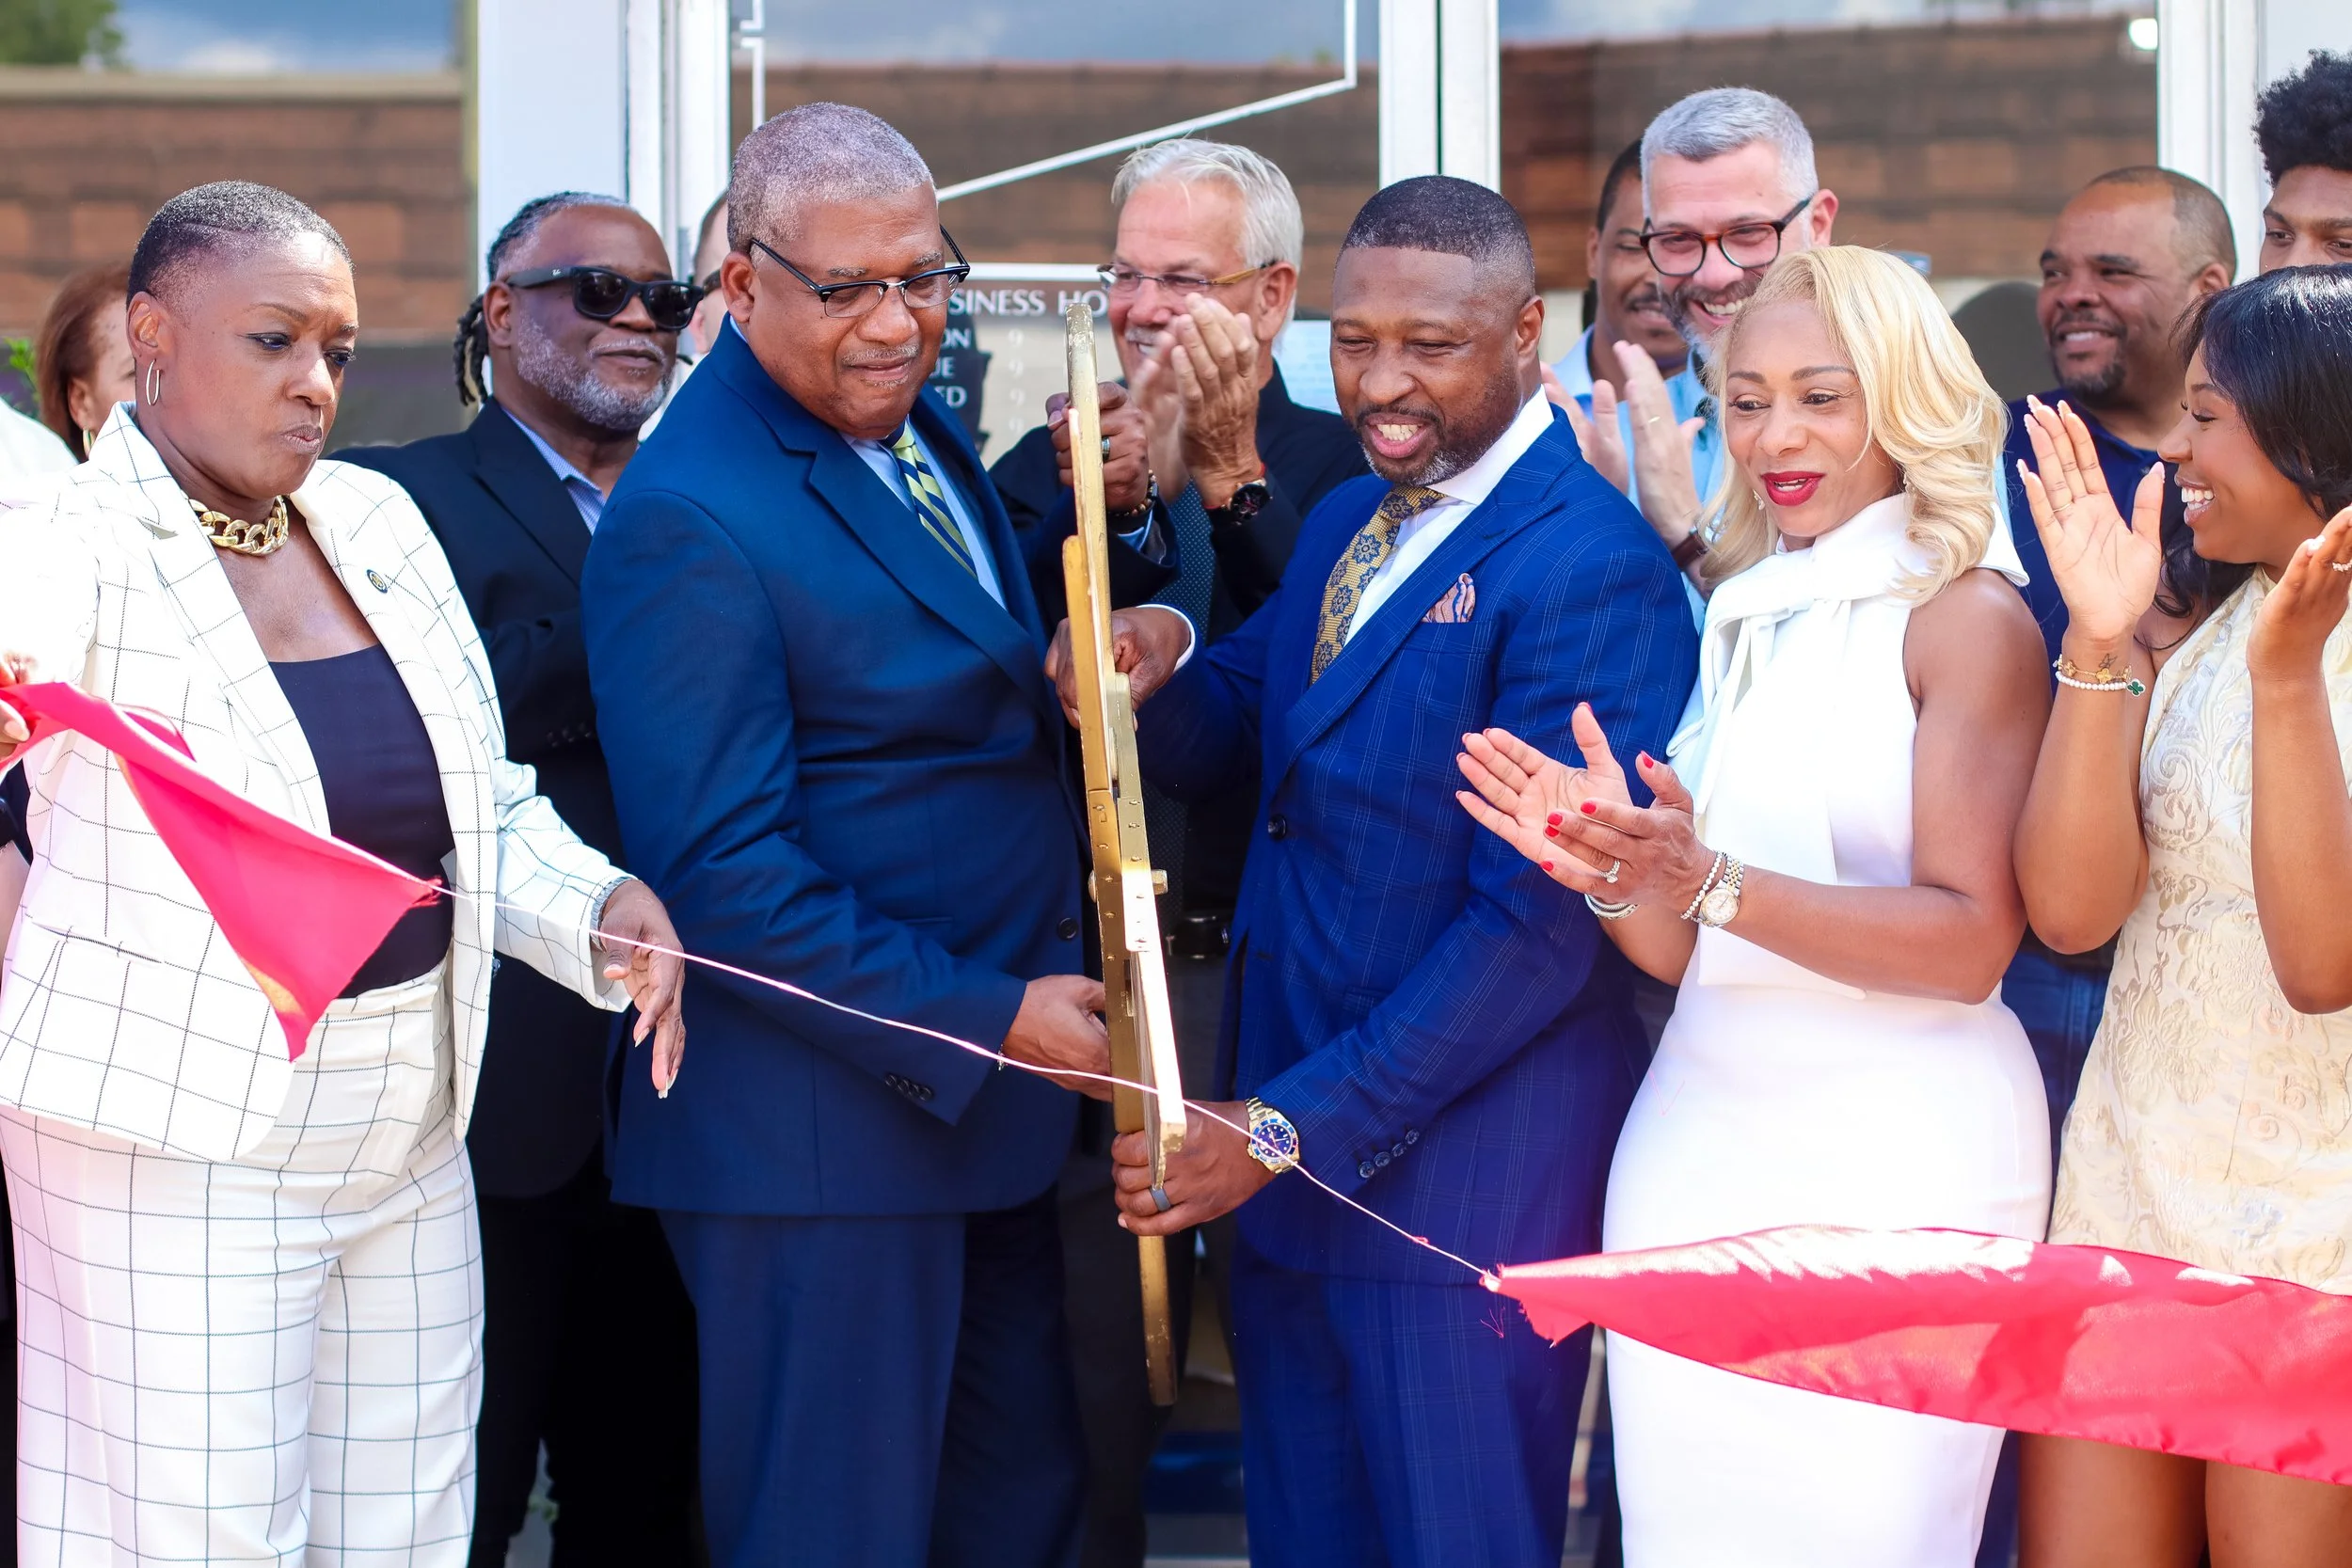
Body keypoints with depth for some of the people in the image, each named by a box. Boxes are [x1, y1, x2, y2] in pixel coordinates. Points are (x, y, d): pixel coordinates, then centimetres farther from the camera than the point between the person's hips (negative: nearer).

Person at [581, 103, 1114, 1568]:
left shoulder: (920, 429, 11)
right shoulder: (689, 518, -19)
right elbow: (723, 871, -21)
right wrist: (990, 1021, -20)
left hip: (982, 1105, 9)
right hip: (823, 1135, -9)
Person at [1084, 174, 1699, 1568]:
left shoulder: (1592, 571, -17)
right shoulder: (1345, 525, 12)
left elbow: (1540, 927, -20)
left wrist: (1289, 1131, -18)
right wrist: (1148, 667, -11)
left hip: (1463, 1189, -8)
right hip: (1286, 1157, 8)